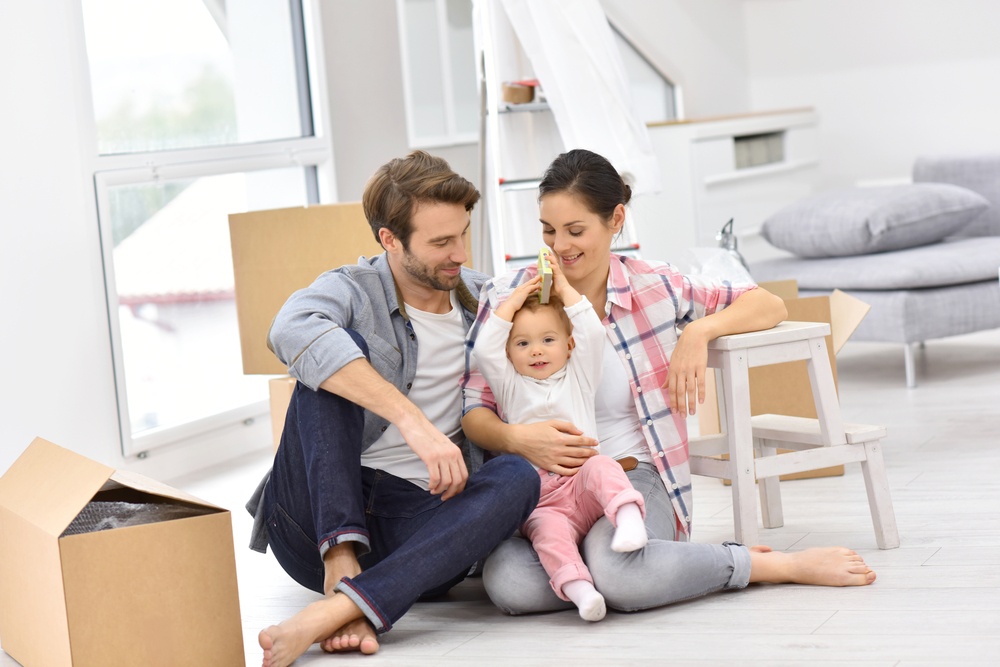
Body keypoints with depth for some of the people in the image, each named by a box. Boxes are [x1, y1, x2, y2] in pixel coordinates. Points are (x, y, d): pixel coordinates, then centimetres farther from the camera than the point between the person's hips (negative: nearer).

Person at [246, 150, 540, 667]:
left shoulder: (482, 300, 15)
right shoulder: (352, 291, -1)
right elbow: (292, 330, -27)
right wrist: (411, 419, -35)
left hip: (417, 522, 3)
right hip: (320, 518, -3)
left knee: (517, 477, -27)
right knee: (337, 352, -21)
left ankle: (331, 612, -42)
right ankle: (342, 565, -35)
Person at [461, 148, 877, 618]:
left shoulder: (653, 289, 3)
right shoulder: (507, 296, 3)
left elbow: (768, 305, 12)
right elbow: (474, 411, 3)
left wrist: (699, 331, -7)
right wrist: (517, 438, -19)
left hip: (632, 475, -1)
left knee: (618, 572, -38)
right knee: (508, 583, -34)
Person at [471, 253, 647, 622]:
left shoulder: (578, 377, 21)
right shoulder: (510, 386, 21)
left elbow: (593, 335, 8)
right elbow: (484, 351, 7)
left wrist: (565, 290, 14)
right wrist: (512, 302, 11)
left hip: (581, 484, 1)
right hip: (541, 502, -1)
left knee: (601, 467, -33)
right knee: (548, 531, -32)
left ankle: (628, 516, -54)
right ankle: (578, 588, -51)